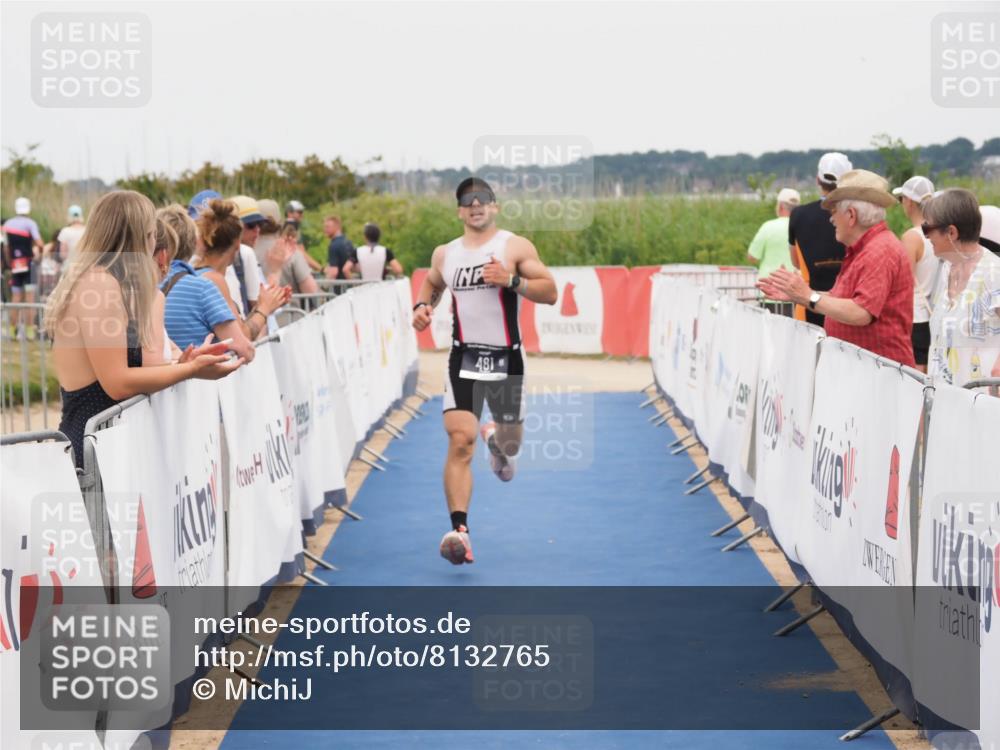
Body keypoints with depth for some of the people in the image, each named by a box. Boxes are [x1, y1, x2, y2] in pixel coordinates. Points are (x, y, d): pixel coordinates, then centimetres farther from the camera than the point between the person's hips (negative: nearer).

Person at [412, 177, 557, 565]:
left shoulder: (516, 247, -4)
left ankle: (496, 440, 55)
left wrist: (512, 280, -25)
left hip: (506, 358, -1)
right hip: (464, 357, 1)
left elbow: (550, 293, -10)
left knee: (511, 443, 15)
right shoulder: (444, 254, 8)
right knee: (460, 442, -16)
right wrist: (422, 306, 7)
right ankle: (459, 529, -19)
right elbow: (431, 284, 28)